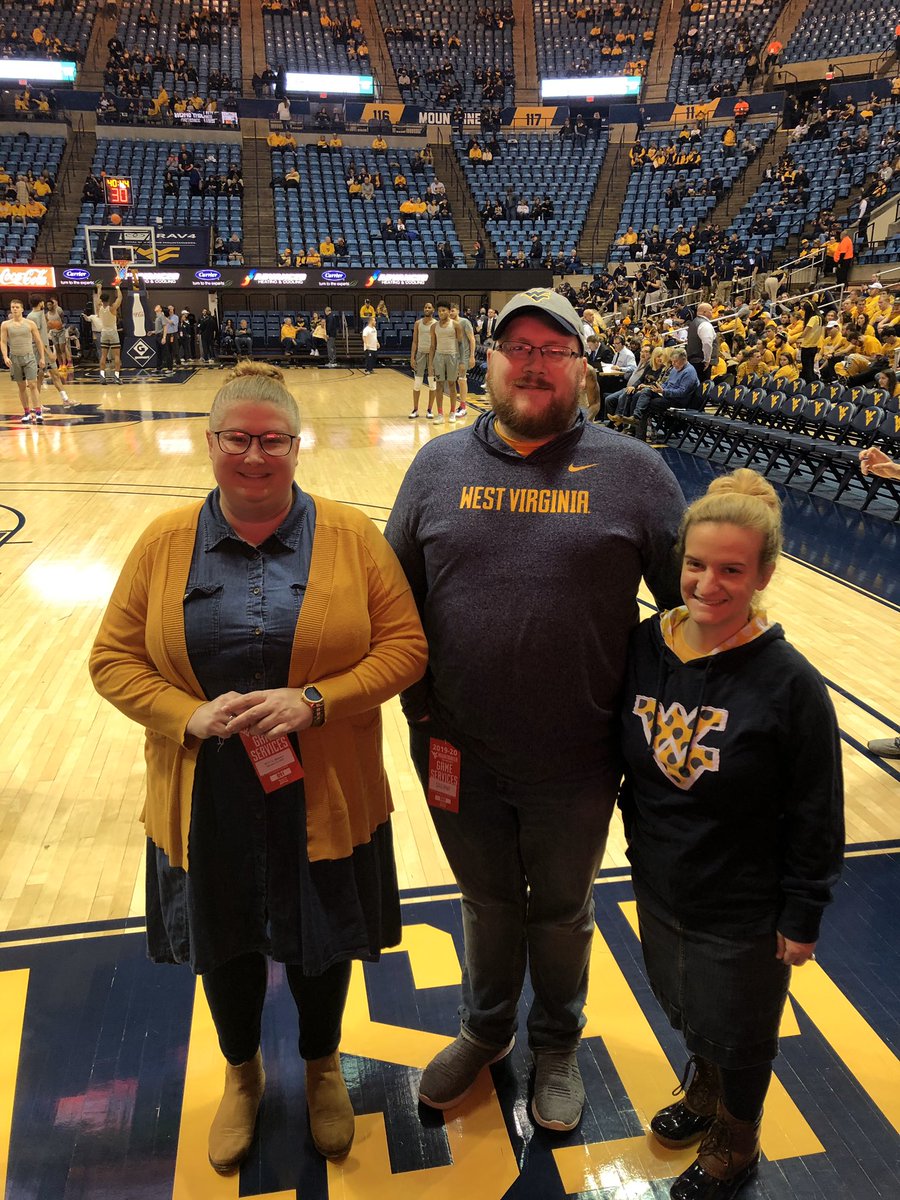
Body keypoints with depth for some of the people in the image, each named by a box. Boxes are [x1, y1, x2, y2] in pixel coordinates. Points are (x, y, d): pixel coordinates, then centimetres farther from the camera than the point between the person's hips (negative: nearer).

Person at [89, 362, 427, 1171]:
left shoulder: (351, 536, -6)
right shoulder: (164, 543, -2)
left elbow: (404, 645, -8)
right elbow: (114, 658, 0)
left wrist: (315, 699, -21)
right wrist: (190, 715, -17)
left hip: (323, 797, -1)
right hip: (207, 800, 2)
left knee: (319, 944, 17)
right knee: (224, 945, 20)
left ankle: (323, 1067, 49)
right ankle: (242, 1074, 51)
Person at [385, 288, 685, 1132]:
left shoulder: (633, 472, -8)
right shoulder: (439, 464, -2)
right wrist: (421, 708, -1)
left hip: (576, 765, -1)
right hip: (459, 754, 2)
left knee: (561, 912, 22)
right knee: (487, 903, 24)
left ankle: (558, 1044, 50)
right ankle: (486, 1030, 52)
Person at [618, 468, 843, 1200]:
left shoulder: (790, 684, -24)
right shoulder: (646, 646, -11)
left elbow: (817, 820, -15)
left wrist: (801, 919, -9)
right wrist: (643, 846, 9)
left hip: (743, 912, -4)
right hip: (659, 887, 5)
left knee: (736, 1033, 20)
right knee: (684, 1007, 28)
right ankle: (704, 1094, 59)